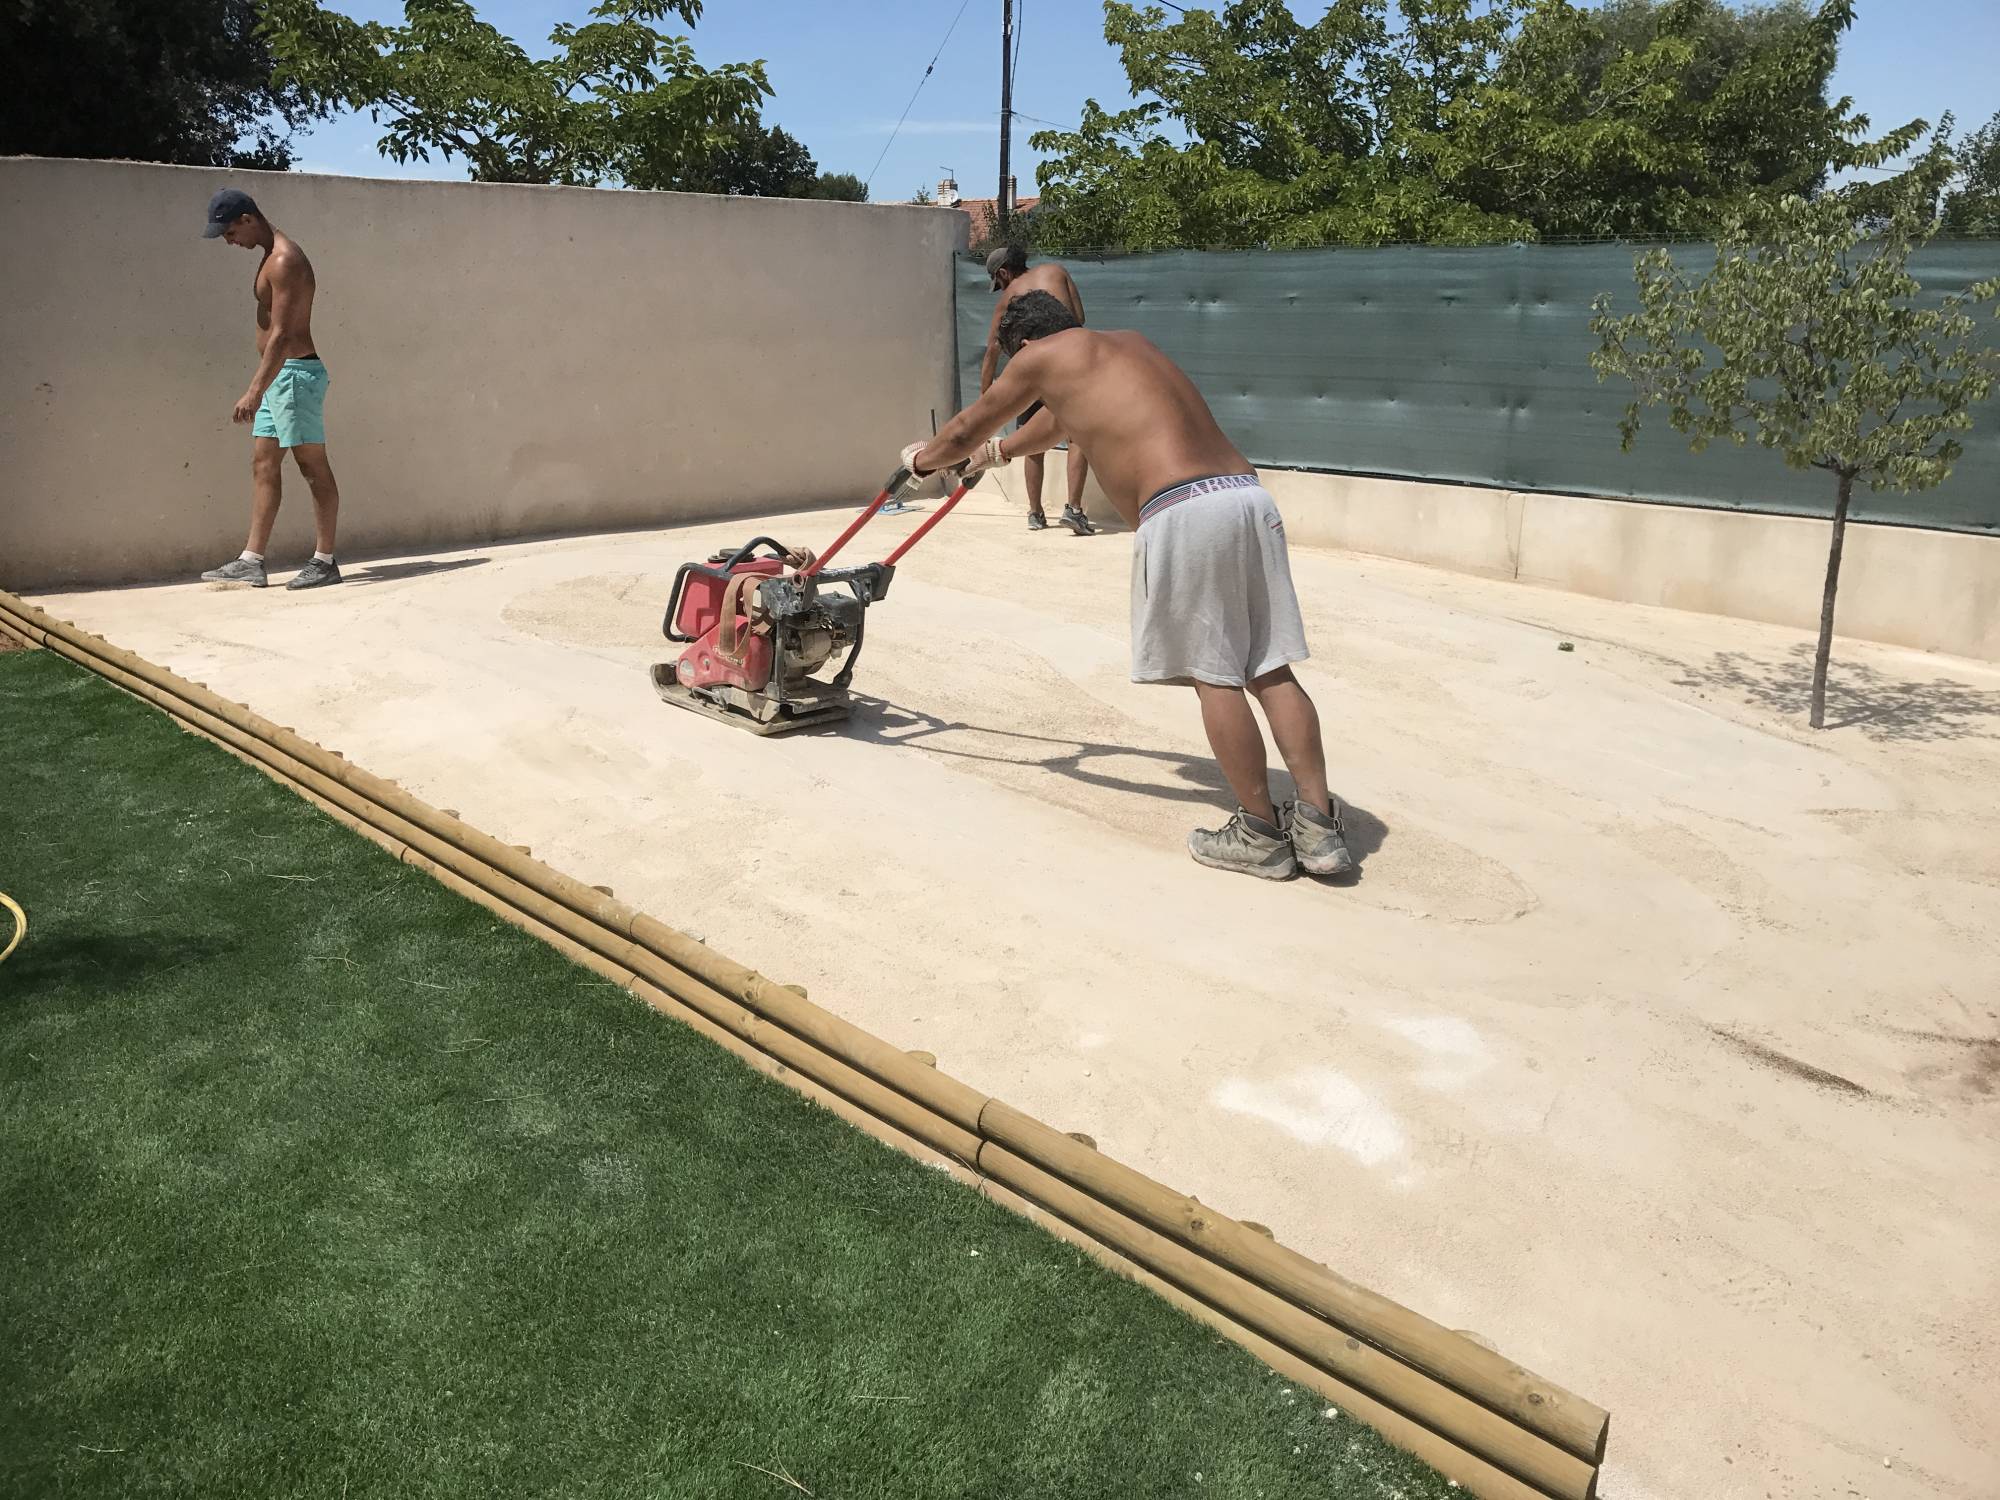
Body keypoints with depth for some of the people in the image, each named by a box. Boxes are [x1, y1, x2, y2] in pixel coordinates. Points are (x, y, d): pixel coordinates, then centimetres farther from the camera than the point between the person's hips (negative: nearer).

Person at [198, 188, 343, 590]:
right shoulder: (272, 256, 16)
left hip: (295, 374, -10)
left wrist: (255, 390, -26)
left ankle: (325, 560, 3)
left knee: (313, 467, -4)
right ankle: (251, 561, 11)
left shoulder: (284, 262, -16)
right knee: (263, 465, 8)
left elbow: (281, 333, -23)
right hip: (279, 376, 10)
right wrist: (262, 386, 21)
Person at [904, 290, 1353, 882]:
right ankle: (1319, 827, 8)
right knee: (1268, 669, 7)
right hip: (1251, 498, 7)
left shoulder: (1043, 356, 10)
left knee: (1214, 673, 1)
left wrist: (923, 458, 46)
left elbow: (966, 431, 25)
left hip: (1183, 512, -7)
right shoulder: (1127, 343, 32)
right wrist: (1001, 450, 67)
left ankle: (1260, 834, 7)